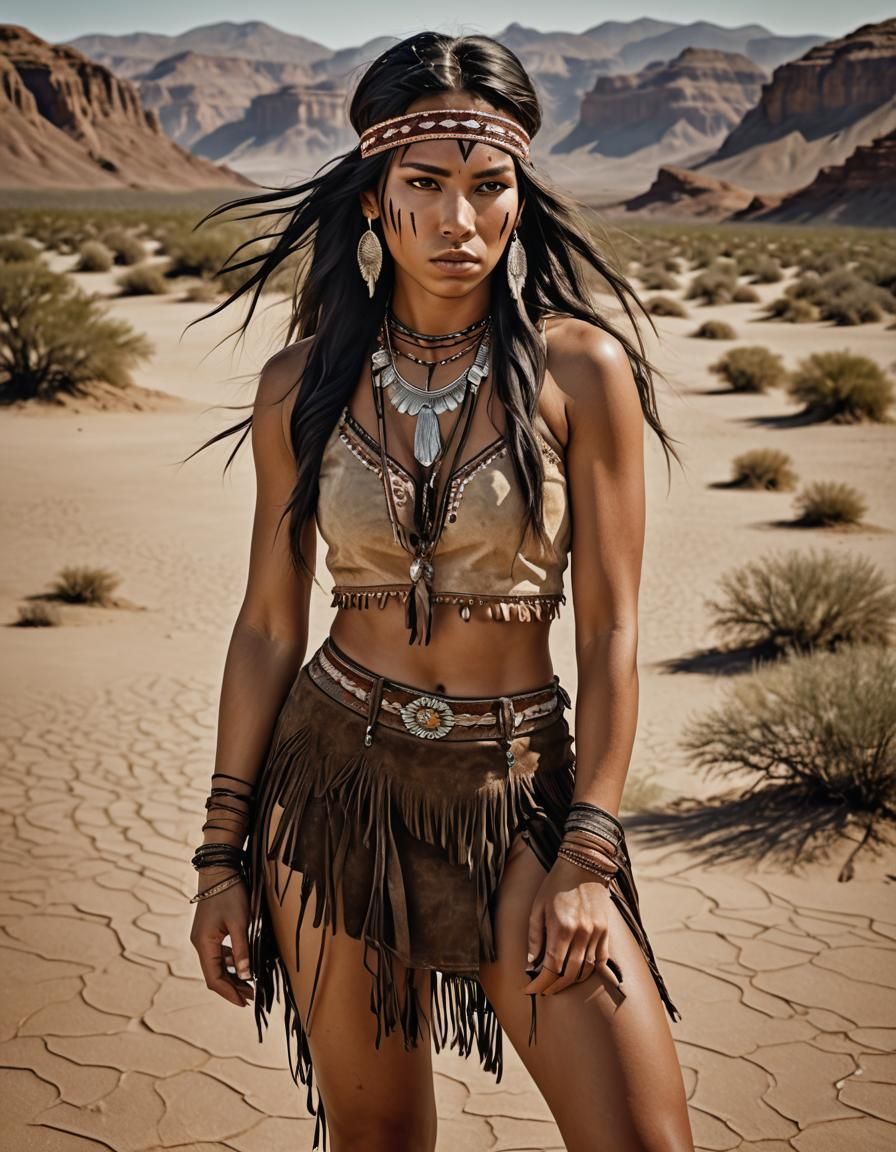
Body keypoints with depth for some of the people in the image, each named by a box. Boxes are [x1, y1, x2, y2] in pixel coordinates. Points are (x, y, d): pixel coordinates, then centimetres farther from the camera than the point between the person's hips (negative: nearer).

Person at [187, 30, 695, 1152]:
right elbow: (268, 625, 4)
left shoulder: (581, 370, -6)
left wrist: (588, 855, -10)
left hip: (519, 795, -1)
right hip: (336, 777, 2)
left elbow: (610, 630, -5)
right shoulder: (303, 383, -1)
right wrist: (223, 852, 4)